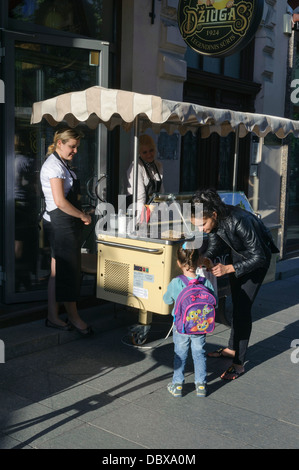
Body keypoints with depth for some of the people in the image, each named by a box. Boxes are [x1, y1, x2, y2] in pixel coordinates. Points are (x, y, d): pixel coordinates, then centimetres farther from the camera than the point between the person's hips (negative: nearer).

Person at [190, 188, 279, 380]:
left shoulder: (239, 221, -40)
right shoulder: (212, 221, -20)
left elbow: (258, 257, -33)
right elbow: (215, 246, -4)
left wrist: (228, 268, -41)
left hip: (257, 258, -7)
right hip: (237, 254, 7)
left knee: (243, 308, -10)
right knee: (236, 303, 17)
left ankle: (239, 363, -2)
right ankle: (232, 348, 33)